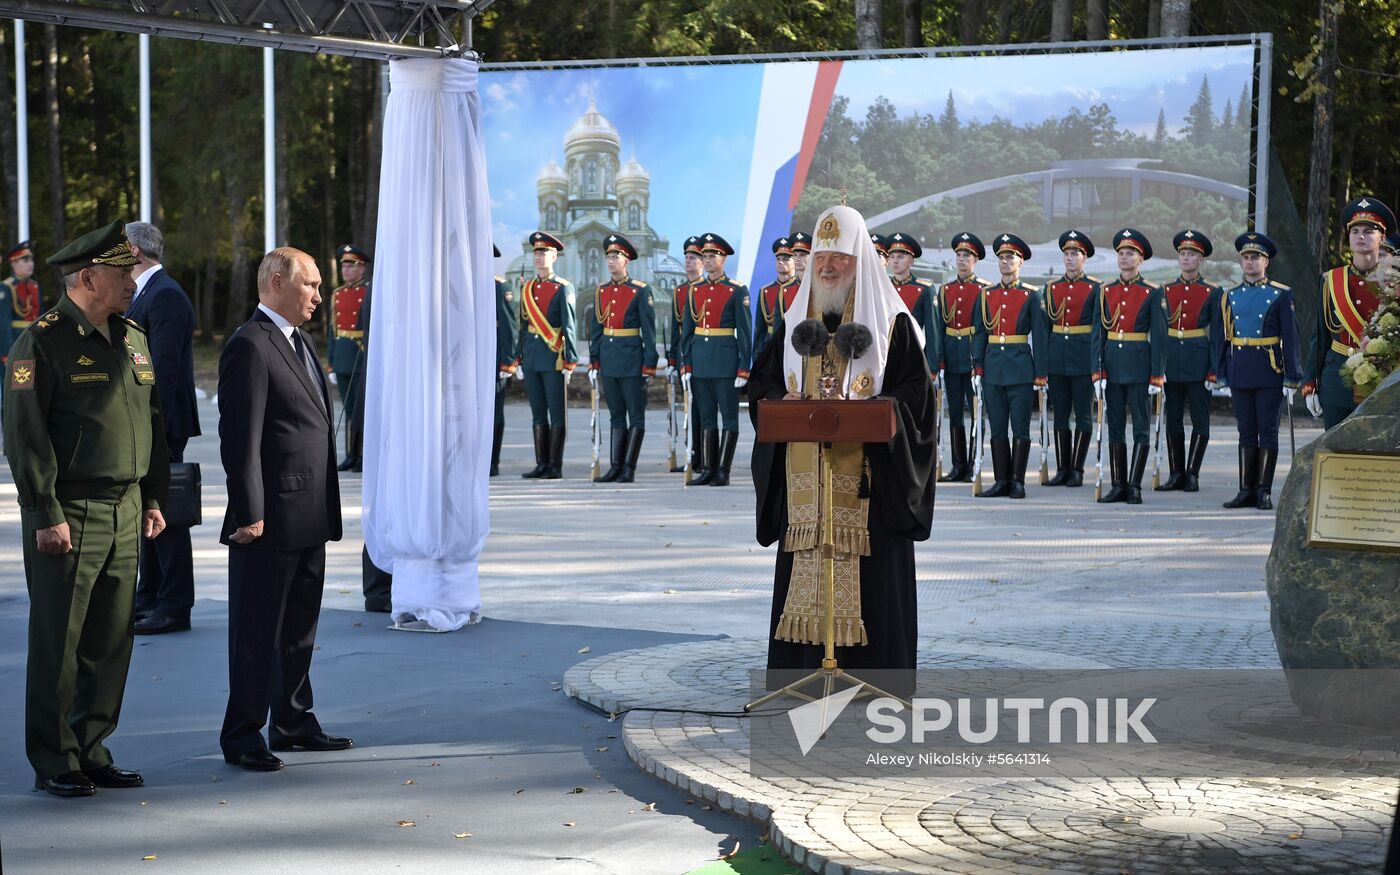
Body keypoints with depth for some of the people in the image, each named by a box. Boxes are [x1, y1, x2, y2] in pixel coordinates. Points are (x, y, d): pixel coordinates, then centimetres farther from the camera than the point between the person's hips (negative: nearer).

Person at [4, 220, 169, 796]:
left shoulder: (134, 340, 14)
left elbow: (154, 422, 20)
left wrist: (154, 499, 14)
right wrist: (46, 515, -16)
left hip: (125, 512, 7)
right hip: (67, 516, -7)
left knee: (111, 640, 9)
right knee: (57, 643, 0)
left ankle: (92, 751, 19)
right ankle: (54, 764, 8)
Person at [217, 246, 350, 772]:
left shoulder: (300, 341, 17)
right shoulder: (250, 346, -13)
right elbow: (240, 438, -17)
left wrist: (327, 505, 17)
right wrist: (248, 513, -20)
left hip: (310, 517, 9)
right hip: (271, 520, -9)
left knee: (300, 628, 17)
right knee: (257, 633, -1)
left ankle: (293, 723, 27)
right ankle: (242, 736, 7)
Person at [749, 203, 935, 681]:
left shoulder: (892, 322, 0)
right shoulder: (795, 321, 13)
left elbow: (914, 397, -4)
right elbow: (762, 386, 14)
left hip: (871, 479, -4)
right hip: (805, 482, 4)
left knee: (869, 581, -4)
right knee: (805, 577, 3)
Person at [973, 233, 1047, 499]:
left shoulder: (1031, 295, 0)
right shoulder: (986, 295, 10)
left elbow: (1040, 336, -2)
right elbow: (979, 334, 10)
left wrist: (1040, 374, -6)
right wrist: (977, 369, 4)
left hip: (1021, 370, -4)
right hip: (993, 370, 4)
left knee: (1020, 428, -1)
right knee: (997, 428, 6)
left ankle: (1017, 481, 4)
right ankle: (1002, 481, 11)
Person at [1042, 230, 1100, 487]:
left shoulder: (1096, 288, -1)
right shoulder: (1051, 288, 10)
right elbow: (1046, 325, 13)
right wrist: (1042, 362, 8)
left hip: (1083, 359, -4)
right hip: (1056, 360, 4)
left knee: (1083, 416, 2)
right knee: (1060, 416, 7)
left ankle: (1077, 470, 7)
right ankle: (1062, 469, 12)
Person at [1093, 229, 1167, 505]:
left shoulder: (1153, 293, -3)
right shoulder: (1106, 291, 7)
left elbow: (1159, 336, -5)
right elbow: (1098, 334, 6)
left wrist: (1157, 376, -10)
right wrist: (1097, 372, -2)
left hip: (1139, 366, -4)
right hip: (1112, 365, 4)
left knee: (1141, 427, -1)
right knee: (1115, 427, 6)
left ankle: (1134, 486, 2)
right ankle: (1118, 485, 11)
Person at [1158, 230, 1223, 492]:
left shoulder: (1212, 293, 1)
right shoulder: (1166, 291, 8)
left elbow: (1216, 335, -1)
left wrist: (1214, 370, -7)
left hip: (1199, 361, -3)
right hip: (1171, 360, 3)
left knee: (1200, 420, 0)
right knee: (1173, 419, 6)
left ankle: (1192, 475, 7)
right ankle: (1176, 474, 13)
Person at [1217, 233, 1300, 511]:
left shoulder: (1281, 295, -1)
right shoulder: (1231, 296, 10)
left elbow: (1291, 339, -3)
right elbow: (1222, 339, 13)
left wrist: (1291, 380, -8)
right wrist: (1222, 377, 9)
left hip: (1269, 373, -3)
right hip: (1239, 373, 3)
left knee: (1268, 432, 0)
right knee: (1246, 432, 7)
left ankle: (1264, 491, 4)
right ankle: (1246, 491, 10)